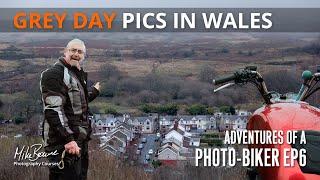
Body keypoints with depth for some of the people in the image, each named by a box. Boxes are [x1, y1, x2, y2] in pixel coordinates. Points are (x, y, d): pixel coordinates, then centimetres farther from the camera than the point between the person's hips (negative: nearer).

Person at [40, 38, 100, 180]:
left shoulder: (78, 74, 15)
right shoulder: (55, 73, -14)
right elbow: (53, 110, -23)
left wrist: (94, 91, 44)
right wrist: (68, 139, -28)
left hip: (80, 141, 10)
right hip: (64, 143, -10)